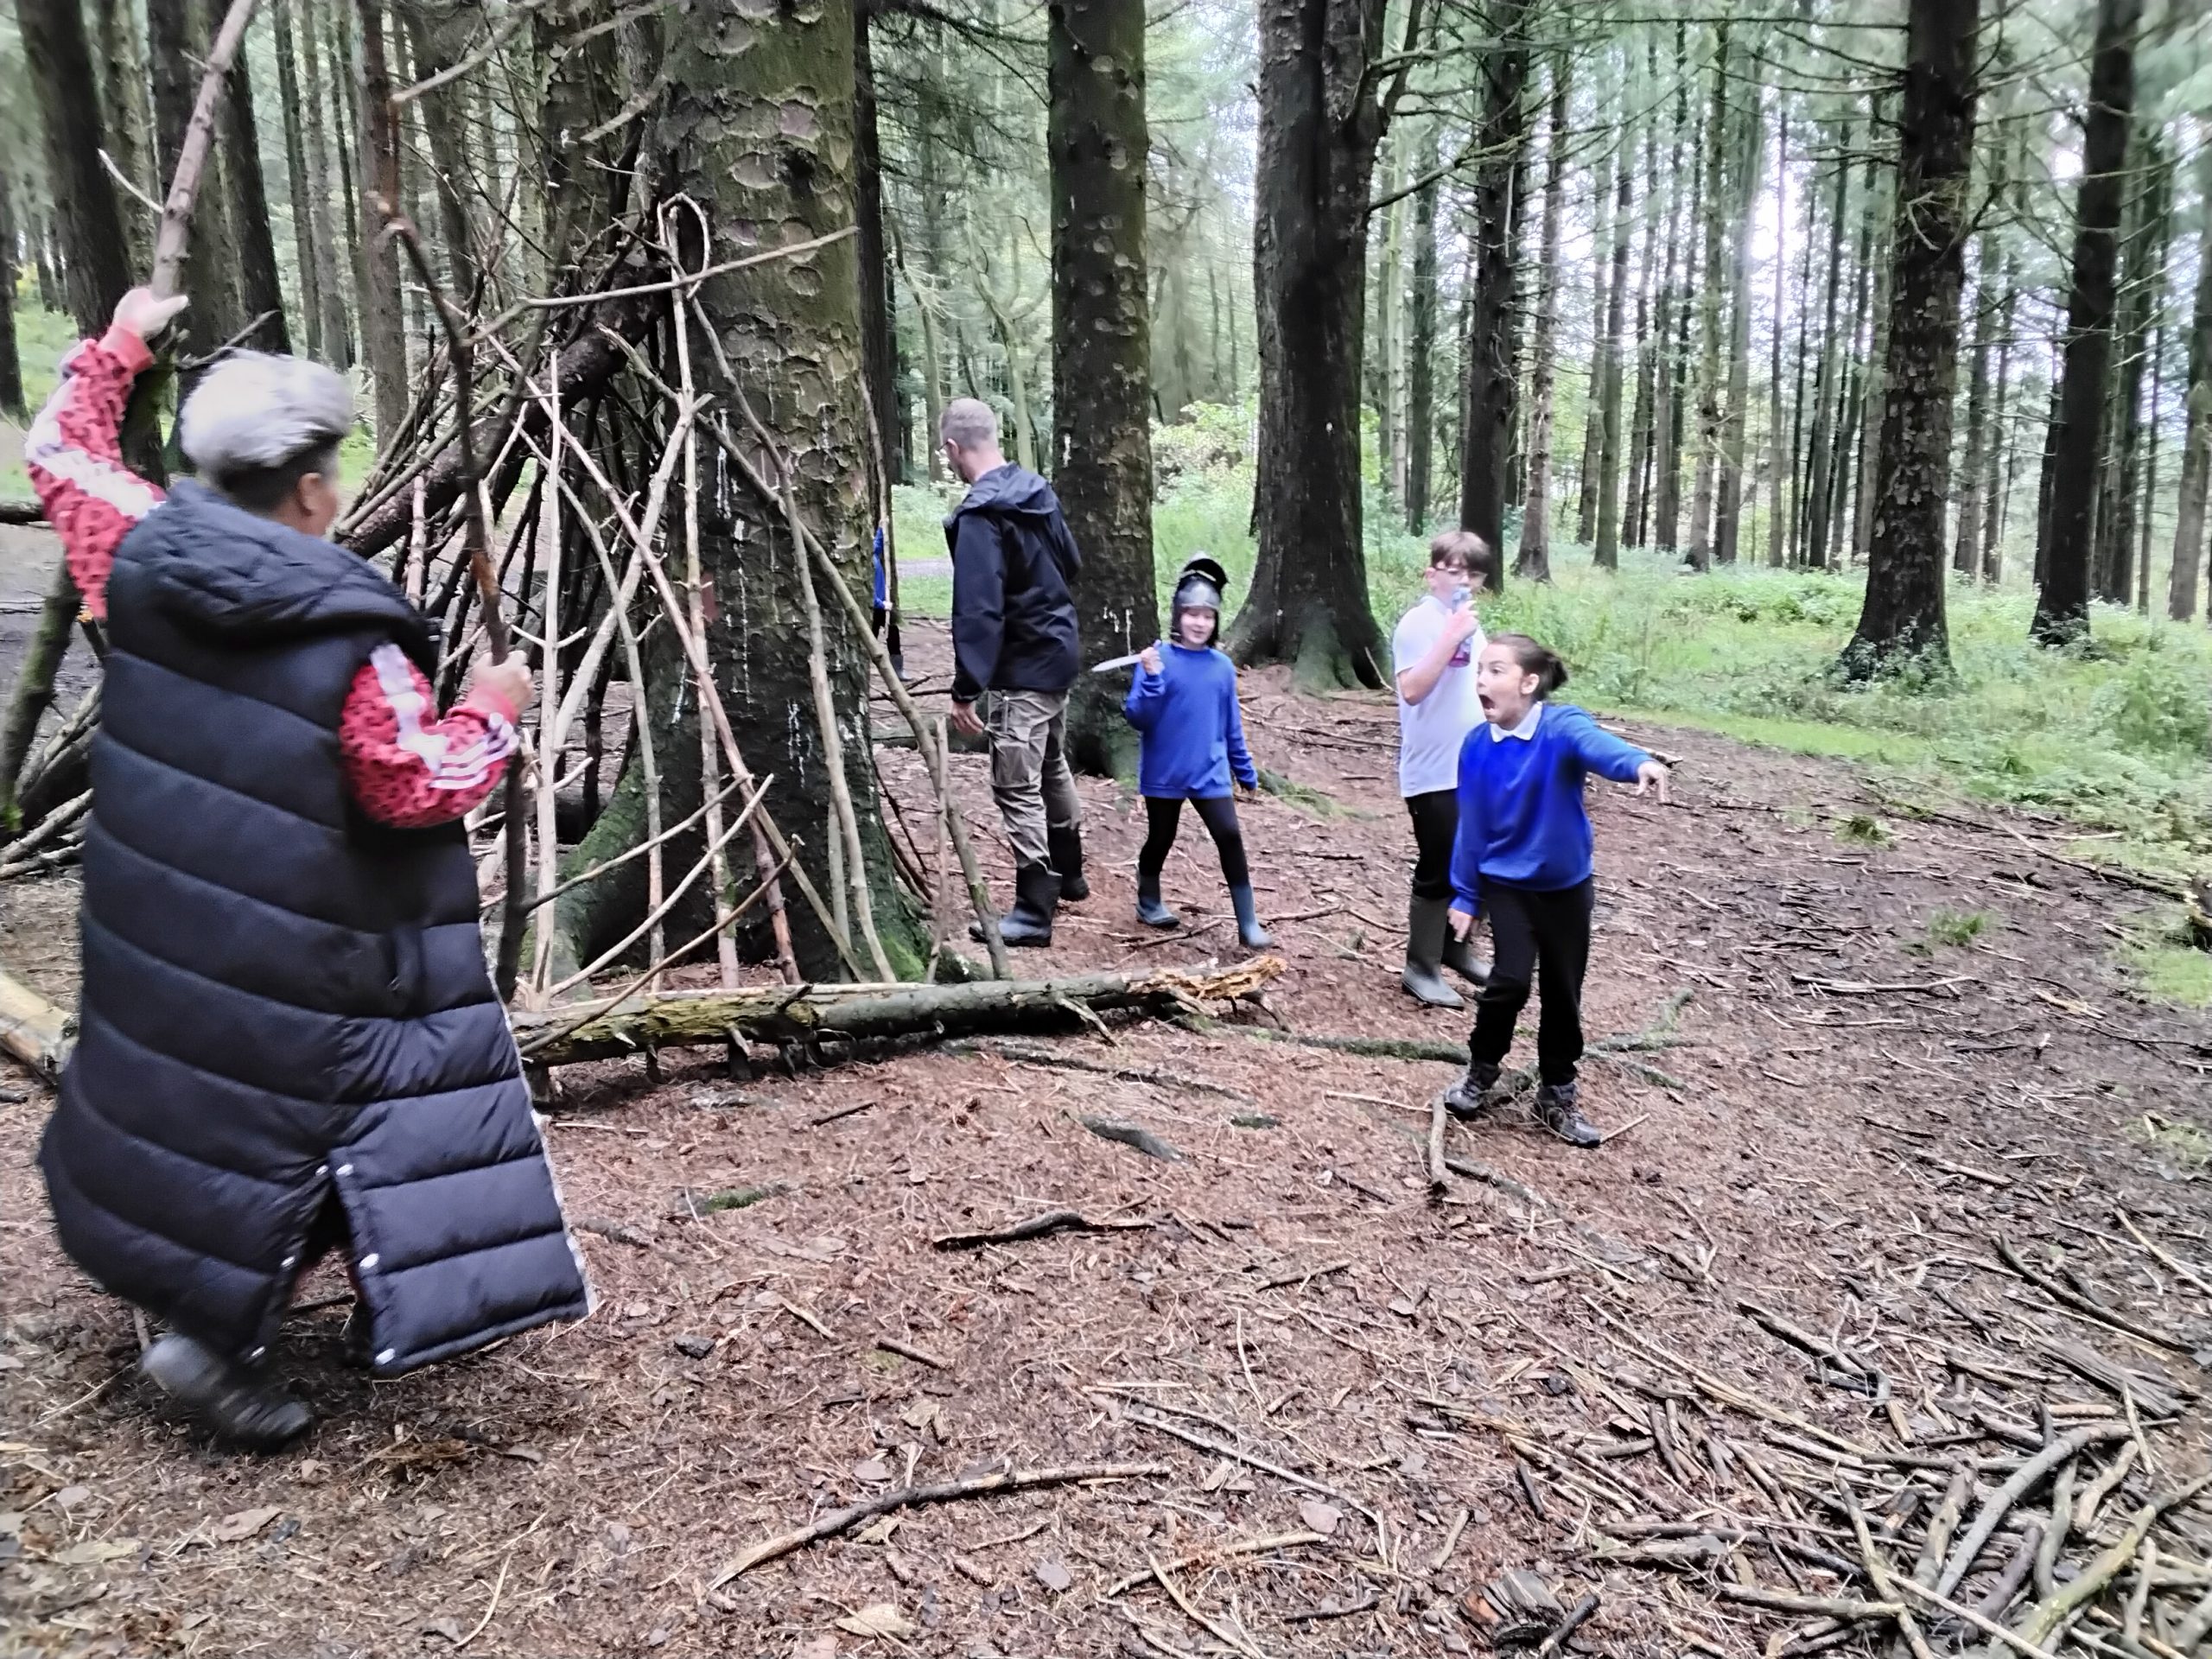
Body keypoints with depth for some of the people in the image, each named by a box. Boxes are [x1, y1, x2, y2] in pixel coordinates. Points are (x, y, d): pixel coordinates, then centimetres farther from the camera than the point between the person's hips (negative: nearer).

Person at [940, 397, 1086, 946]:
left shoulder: (980, 516, -21)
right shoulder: (1037, 490, 5)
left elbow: (977, 611, -27)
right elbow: (1071, 562, 17)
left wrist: (966, 689, -25)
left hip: (1022, 667, -9)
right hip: (1058, 649, 9)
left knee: (1018, 788, -5)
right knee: (1053, 768, 23)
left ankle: (1034, 912, -2)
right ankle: (1068, 875, 38)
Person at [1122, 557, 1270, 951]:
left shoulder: (1222, 666, 2)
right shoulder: (1157, 659, -10)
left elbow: (1232, 726, 10)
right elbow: (1137, 717, -14)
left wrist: (1245, 771, 14)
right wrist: (1151, 678, -28)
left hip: (1210, 773, 2)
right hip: (1165, 772, -2)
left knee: (1230, 838, -6)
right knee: (1161, 840, 13)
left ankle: (1248, 923, 0)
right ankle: (1149, 903, 36)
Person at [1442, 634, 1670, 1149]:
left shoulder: (1561, 726, -18)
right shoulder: (1476, 747, -7)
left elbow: (1595, 743, -43)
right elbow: (1471, 827, 2)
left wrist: (1638, 763, -64)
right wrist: (1465, 896, 6)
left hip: (1566, 885, -1)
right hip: (1506, 883, 1)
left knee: (1563, 994, 9)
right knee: (1510, 979, -15)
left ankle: (1556, 1096, 29)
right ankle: (1480, 1072, 10)